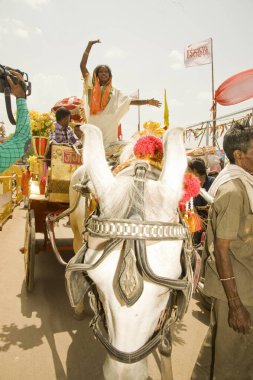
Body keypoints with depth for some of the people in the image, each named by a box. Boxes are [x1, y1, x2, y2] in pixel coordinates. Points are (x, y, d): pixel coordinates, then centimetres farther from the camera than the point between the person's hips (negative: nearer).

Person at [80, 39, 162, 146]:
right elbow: (82, 65, 2)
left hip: (109, 128, 1)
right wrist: (89, 46, 0)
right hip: (94, 127, -1)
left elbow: (130, 101, 10)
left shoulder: (114, 92, 14)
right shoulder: (91, 87, 8)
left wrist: (148, 101, 0)